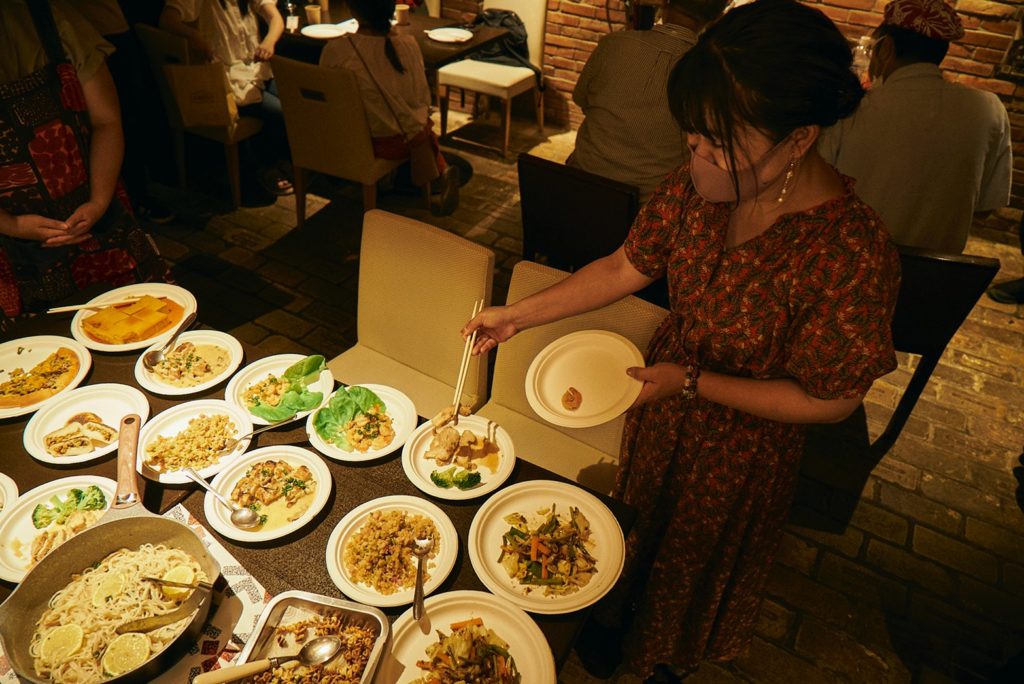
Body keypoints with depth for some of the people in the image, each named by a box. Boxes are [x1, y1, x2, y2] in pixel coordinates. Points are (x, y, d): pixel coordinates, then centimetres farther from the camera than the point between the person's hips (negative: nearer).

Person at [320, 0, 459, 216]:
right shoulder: (408, 45, -15)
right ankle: (442, 172, 16)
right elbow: (422, 98, -5)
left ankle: (440, 174, 26)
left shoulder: (334, 50, -17)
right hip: (397, 140, -1)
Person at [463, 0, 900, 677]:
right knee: (639, 523, 31)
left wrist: (693, 383, -27)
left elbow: (830, 401, -24)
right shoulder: (700, 185, -19)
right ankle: (619, 612, 66)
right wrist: (517, 314, -8)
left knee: (698, 562, 26)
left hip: (742, 442, -4)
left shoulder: (854, 253, -35)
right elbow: (625, 267, -6)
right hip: (662, 401, 5)